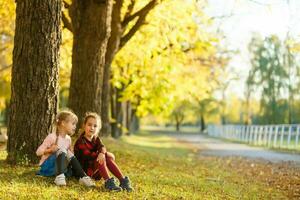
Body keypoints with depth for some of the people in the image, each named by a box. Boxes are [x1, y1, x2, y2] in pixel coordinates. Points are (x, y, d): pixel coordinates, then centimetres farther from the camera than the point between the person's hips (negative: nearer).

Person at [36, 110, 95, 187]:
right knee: (62, 150, -27)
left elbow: (69, 154, 15)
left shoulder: (68, 139, 7)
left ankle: (83, 177, -28)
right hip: (47, 167, -7)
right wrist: (50, 150, -28)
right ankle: (59, 176, -45)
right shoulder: (52, 137, -13)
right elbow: (38, 152, -13)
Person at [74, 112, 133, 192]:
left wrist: (102, 153, -35)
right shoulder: (81, 141, -11)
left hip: (95, 171, 7)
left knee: (109, 157, -14)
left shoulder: (96, 139, 11)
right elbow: (87, 155, -25)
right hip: (84, 170, -7)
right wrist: (103, 154, -26)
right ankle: (108, 182, -44)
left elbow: (102, 147, -11)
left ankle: (123, 180, -23)